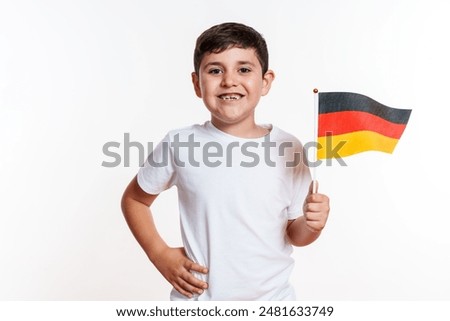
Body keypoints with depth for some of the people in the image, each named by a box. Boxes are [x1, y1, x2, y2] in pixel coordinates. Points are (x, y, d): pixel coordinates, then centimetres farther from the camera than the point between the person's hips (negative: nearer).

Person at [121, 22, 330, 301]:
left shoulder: (288, 148, -10)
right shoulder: (180, 144, -12)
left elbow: (294, 235, 1)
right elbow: (134, 199, 4)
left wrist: (312, 225, -19)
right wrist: (161, 255, -6)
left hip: (272, 295, 1)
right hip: (197, 296, 0)